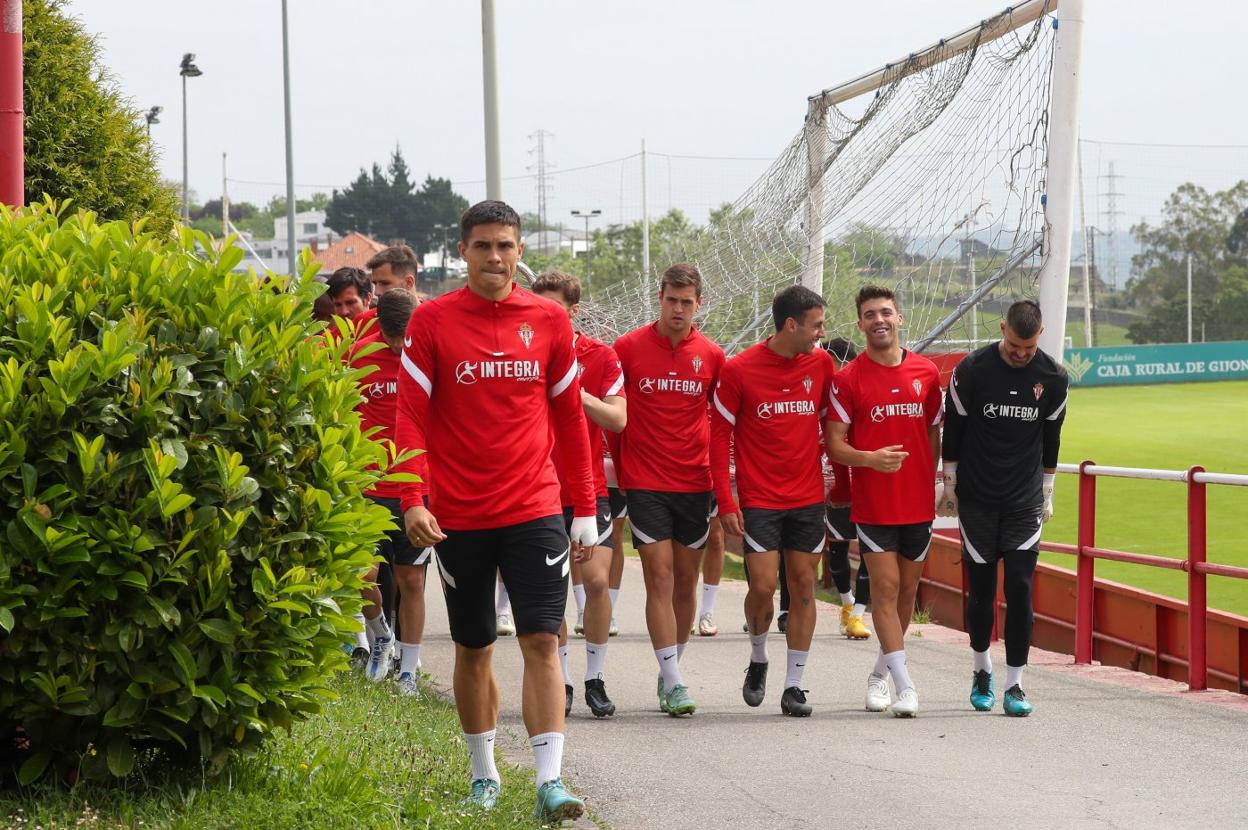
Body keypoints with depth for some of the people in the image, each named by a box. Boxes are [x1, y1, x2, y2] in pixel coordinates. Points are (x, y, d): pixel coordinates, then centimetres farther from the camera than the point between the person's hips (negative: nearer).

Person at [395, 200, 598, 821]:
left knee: (542, 641, -9)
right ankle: (483, 774, 24)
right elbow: (410, 416, -3)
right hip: (458, 514, 0)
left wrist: (586, 510, 8)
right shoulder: (432, 321, -2)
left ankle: (550, 781, -11)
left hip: (534, 510, 0)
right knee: (473, 648, 10)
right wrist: (412, 501, -14)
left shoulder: (549, 320, 3)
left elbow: (569, 418, 9)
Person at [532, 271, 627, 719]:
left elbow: (618, 419, -7)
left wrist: (576, 394, -21)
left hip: (589, 490, -1)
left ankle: (595, 679, 2)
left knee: (596, 581, -10)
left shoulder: (601, 356, -1)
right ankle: (561, 682, 11)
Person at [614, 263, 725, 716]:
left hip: (695, 483, 3)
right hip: (646, 483, -3)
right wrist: (620, 464, 1)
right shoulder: (629, 347, -3)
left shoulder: (711, 356, 4)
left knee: (686, 582, 8)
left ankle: (671, 670, 22)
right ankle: (673, 683, -8)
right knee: (660, 579, -8)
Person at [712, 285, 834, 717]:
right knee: (763, 587, -9)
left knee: (804, 586, 2)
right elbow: (719, 436, -3)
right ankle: (758, 661, 20)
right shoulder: (739, 370, -7)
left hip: (808, 498, 3)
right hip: (759, 499, -3)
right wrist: (726, 502, -7)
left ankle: (794, 685, 9)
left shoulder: (821, 365, 3)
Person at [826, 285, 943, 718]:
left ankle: (880, 673, 28)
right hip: (873, 504, -3)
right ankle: (905, 686, -10)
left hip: (918, 503, 4)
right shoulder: (848, 379, -4)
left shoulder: (926, 372, 5)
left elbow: (934, 432, 14)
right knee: (885, 589, -9)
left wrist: (934, 481, 6)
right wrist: (870, 458, -23)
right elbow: (834, 443, -5)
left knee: (907, 590, 11)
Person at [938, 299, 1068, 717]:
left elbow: (1050, 437, 11)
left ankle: (1014, 683, -1)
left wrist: (1047, 491, 14)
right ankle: (982, 670, 25)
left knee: (1020, 589, -5)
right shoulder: (972, 369, -8)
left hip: (1025, 500, 1)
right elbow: (953, 428, 2)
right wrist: (949, 485, 5)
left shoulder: (1052, 377, -1)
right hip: (976, 498, -1)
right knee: (981, 588, 4)